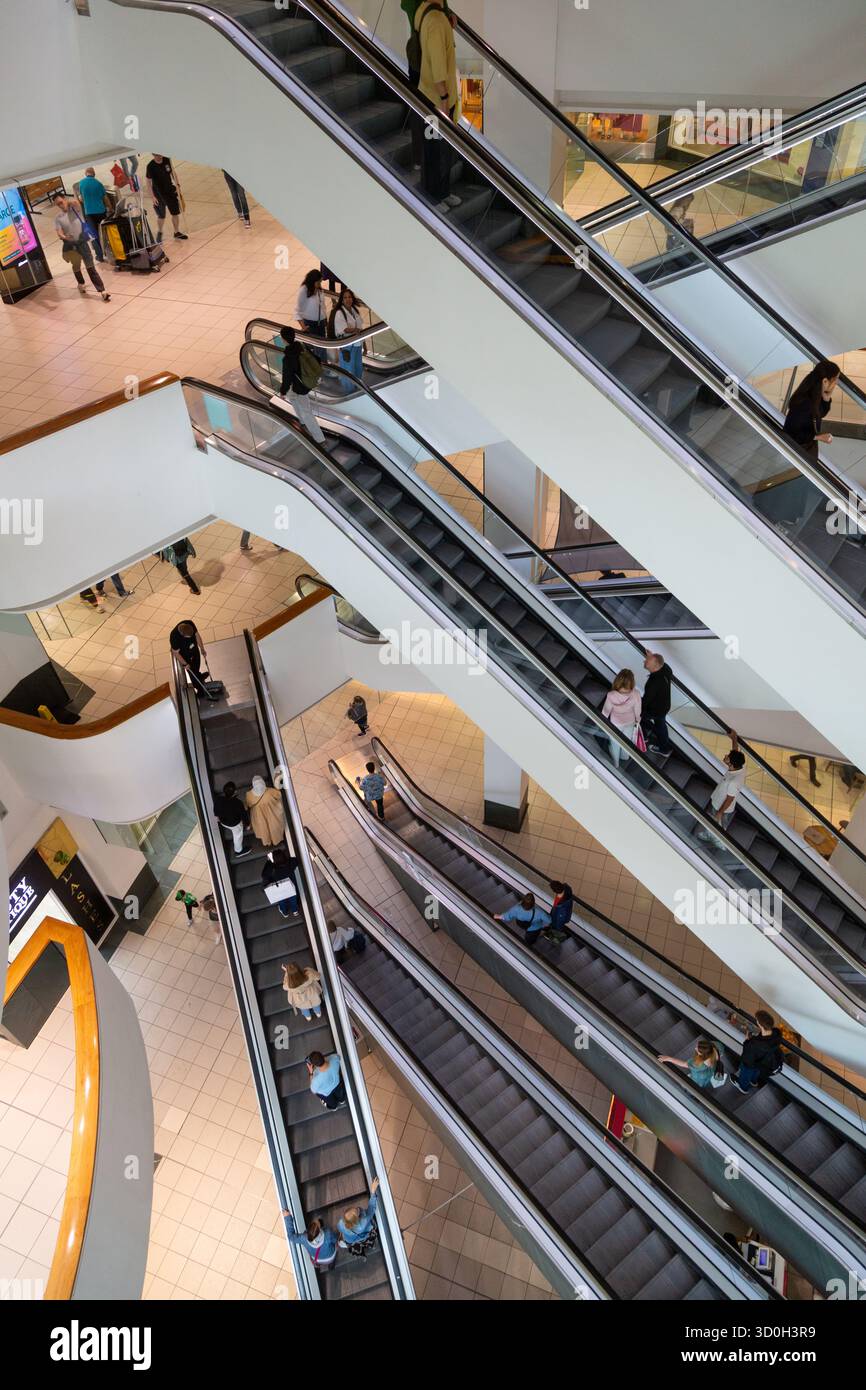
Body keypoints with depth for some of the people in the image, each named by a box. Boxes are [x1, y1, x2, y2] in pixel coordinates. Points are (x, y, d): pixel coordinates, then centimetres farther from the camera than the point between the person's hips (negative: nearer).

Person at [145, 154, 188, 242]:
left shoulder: (167, 160, -7)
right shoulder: (150, 166, -18)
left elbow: (172, 172, 9)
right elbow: (148, 182, -12)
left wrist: (176, 185, 1)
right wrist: (153, 197, -17)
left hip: (170, 191, 4)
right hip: (159, 195, -4)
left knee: (175, 212, 9)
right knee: (161, 216, 5)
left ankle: (177, 233, 27)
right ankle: (159, 233, 29)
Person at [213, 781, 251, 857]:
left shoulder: (218, 798, -29)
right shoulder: (237, 803, -41)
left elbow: (215, 809, -6)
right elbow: (243, 814, -24)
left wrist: (217, 816, 16)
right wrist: (247, 823, -4)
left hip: (223, 821, 4)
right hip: (234, 823, -4)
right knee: (238, 836, 27)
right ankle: (239, 851, 51)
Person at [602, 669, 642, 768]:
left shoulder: (611, 696, -39)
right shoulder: (636, 694, -34)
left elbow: (606, 711, -19)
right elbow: (637, 711, -15)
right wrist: (637, 720, 7)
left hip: (616, 723, -2)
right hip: (630, 722, 2)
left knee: (615, 743, 28)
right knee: (627, 740, 33)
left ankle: (615, 763, 52)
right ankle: (624, 757, 62)